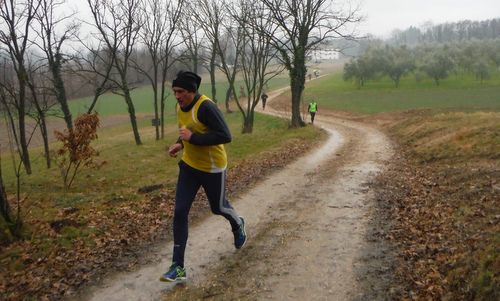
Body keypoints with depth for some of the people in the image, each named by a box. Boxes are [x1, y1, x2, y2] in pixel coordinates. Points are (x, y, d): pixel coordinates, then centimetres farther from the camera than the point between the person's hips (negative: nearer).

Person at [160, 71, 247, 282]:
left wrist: (193, 138, -30)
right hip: (189, 165, 6)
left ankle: (238, 225, 53)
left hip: (212, 168, -6)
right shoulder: (179, 106, 1)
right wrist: (180, 144, 0)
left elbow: (225, 136, -29)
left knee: (217, 207, 15)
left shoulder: (205, 107, -25)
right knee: (180, 212, -3)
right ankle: (178, 267, 4)